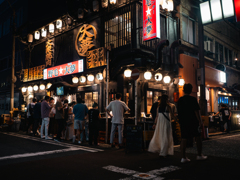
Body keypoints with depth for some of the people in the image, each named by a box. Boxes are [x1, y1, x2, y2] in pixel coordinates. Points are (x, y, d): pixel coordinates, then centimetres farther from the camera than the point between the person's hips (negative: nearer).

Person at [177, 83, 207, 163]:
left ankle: (183, 157, 5)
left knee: (184, 139, 5)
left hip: (183, 122, 4)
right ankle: (199, 155, 19)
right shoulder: (193, 99, -10)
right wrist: (200, 121, -7)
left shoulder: (180, 100, 4)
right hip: (193, 122, -4)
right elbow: (196, 111, -12)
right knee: (198, 137, 11)